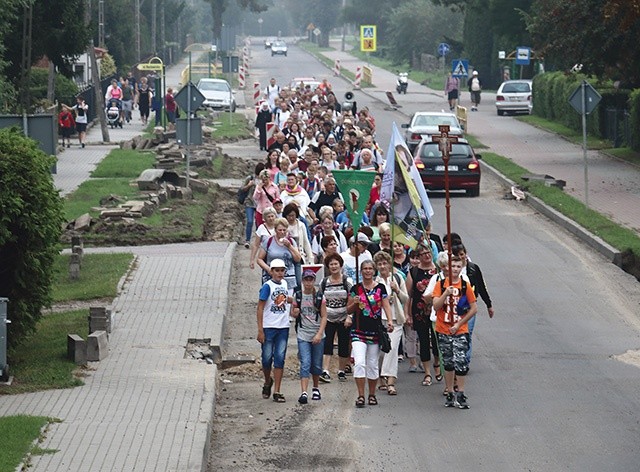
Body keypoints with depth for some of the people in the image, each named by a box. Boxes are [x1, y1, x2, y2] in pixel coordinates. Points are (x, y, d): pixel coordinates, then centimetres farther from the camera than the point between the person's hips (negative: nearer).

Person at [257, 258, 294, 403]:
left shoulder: (284, 284, 9)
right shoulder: (267, 286, -8)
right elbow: (260, 308, -9)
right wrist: (260, 330, -14)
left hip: (283, 327, 4)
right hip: (268, 327, -4)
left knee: (280, 358, 0)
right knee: (267, 358, 1)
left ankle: (277, 392, 1)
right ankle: (268, 382, 30)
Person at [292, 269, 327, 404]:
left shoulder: (319, 297, 0)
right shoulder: (297, 295, 3)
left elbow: (324, 317, -1)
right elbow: (293, 314, 14)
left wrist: (319, 334, -12)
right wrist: (295, 313, -11)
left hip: (318, 336, 0)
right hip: (303, 335, 0)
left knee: (316, 365, 9)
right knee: (305, 363, -13)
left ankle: (316, 388, 31)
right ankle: (304, 393, -20)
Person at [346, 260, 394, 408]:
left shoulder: (380, 288, 5)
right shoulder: (356, 289, 4)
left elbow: (386, 306, 1)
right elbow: (348, 310, 9)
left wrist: (390, 321, -16)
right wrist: (354, 303, -12)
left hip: (375, 331, 1)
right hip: (358, 331, -1)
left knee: (373, 365, 9)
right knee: (359, 363, -14)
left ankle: (372, 395, 21)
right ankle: (361, 396, -11)